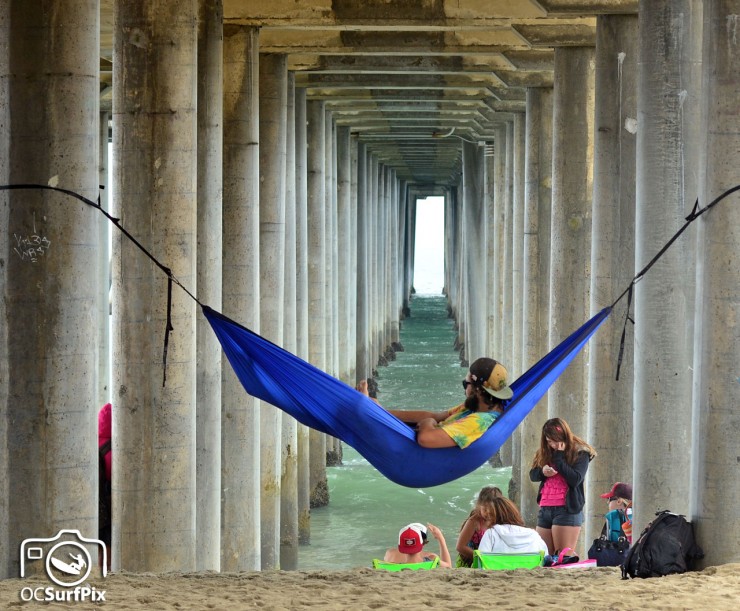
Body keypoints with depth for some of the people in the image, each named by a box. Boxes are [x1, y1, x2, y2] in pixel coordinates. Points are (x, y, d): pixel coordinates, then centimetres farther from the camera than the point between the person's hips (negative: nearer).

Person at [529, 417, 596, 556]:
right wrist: (543, 471, -6)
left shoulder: (580, 453, -2)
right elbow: (532, 475, 17)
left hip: (567, 510, -6)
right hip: (545, 509, 6)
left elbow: (575, 479, -14)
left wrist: (558, 457, -11)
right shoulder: (545, 453, 16)